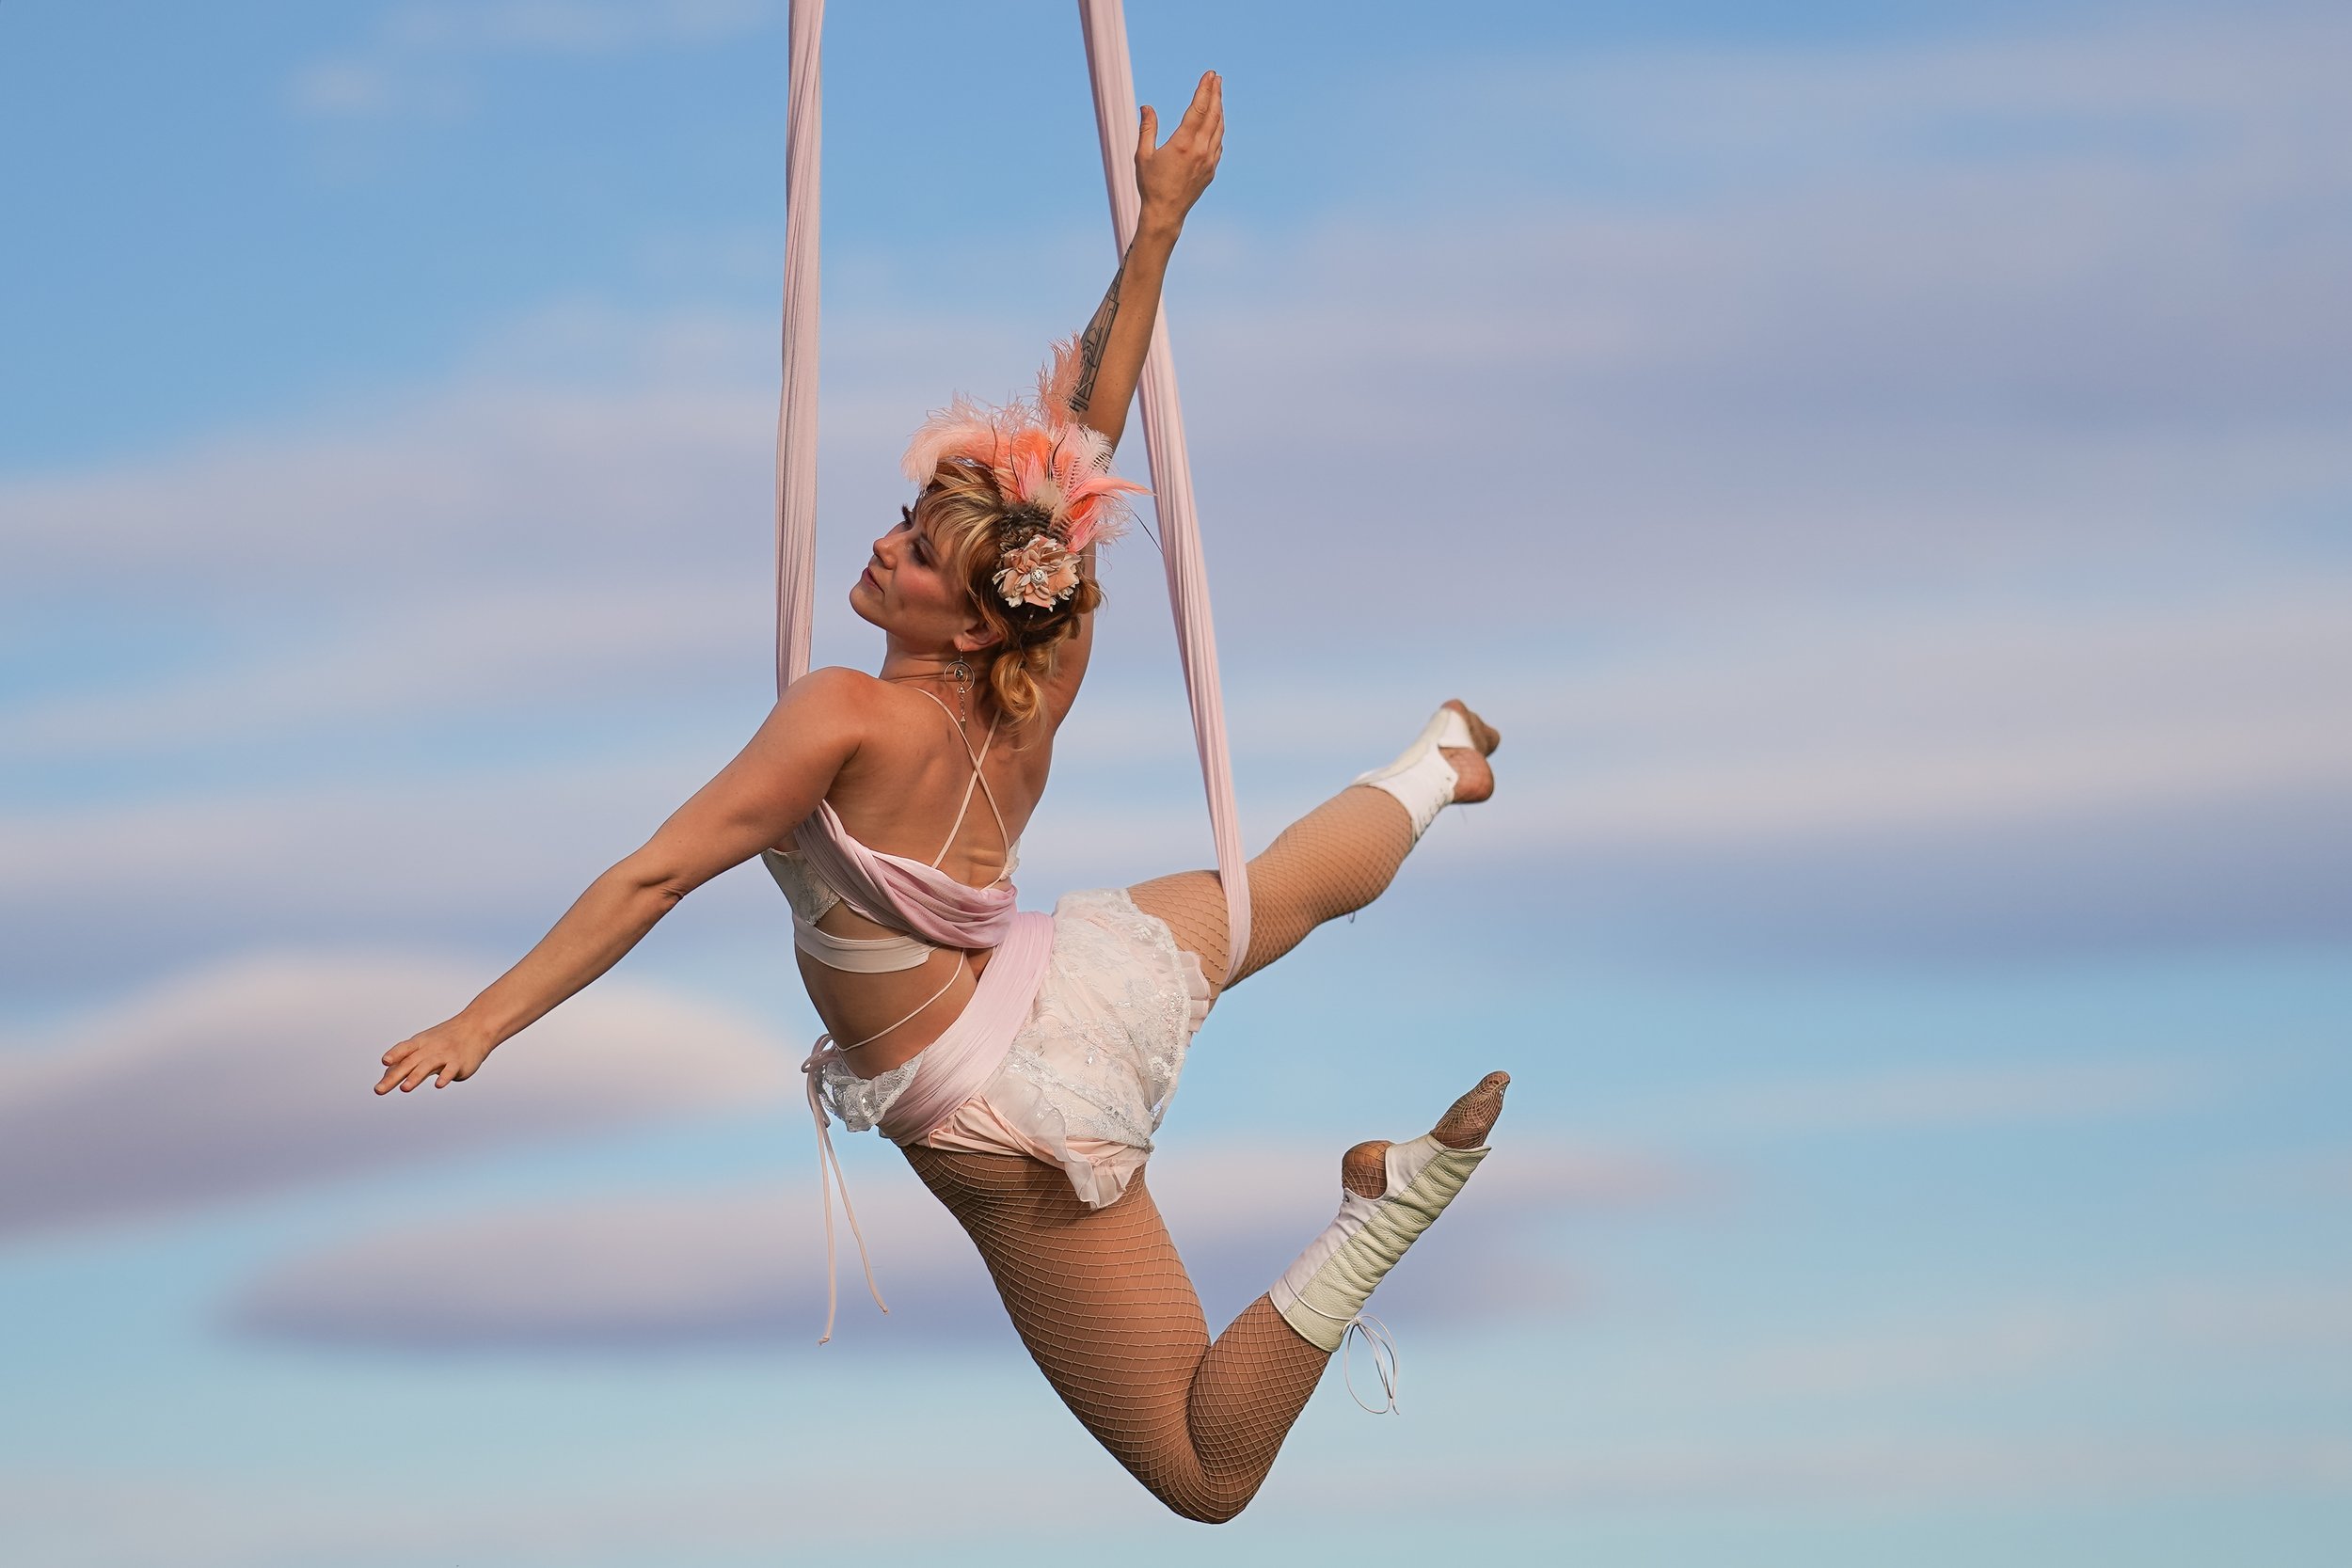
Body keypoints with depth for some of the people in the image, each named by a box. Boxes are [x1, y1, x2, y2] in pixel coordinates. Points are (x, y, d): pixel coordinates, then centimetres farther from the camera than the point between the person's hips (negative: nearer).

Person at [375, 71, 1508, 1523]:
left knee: (1208, 1475, 1)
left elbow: (652, 880, -30)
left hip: (1021, 1132, -7)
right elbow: (1086, 434, -3)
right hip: (1097, 974, 7)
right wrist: (1156, 231, -1)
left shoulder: (848, 716, -30)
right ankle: (1431, 769, 65)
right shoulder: (1039, 687, -11)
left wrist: (482, 1023, -29)